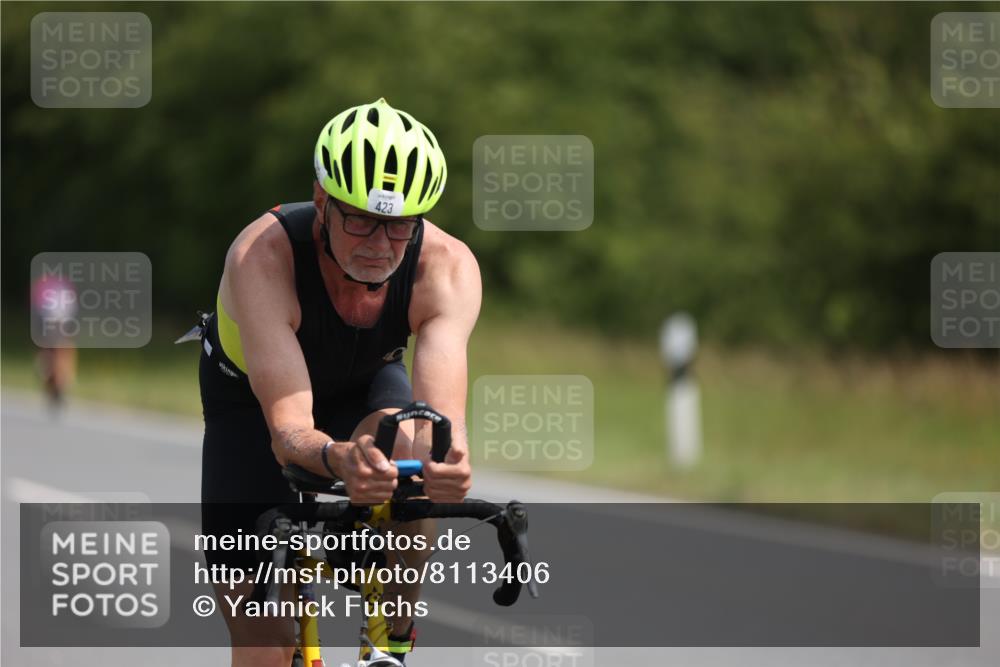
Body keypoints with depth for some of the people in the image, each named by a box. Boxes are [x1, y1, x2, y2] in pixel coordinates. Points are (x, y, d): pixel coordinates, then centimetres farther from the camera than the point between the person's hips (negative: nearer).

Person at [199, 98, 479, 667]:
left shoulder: (448, 267, -34)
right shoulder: (262, 257, -40)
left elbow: (443, 415, -46)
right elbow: (288, 430, -47)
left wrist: (445, 460, -70)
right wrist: (338, 460, -70)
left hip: (365, 385, 2)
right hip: (252, 400, -1)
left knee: (401, 437, -35)